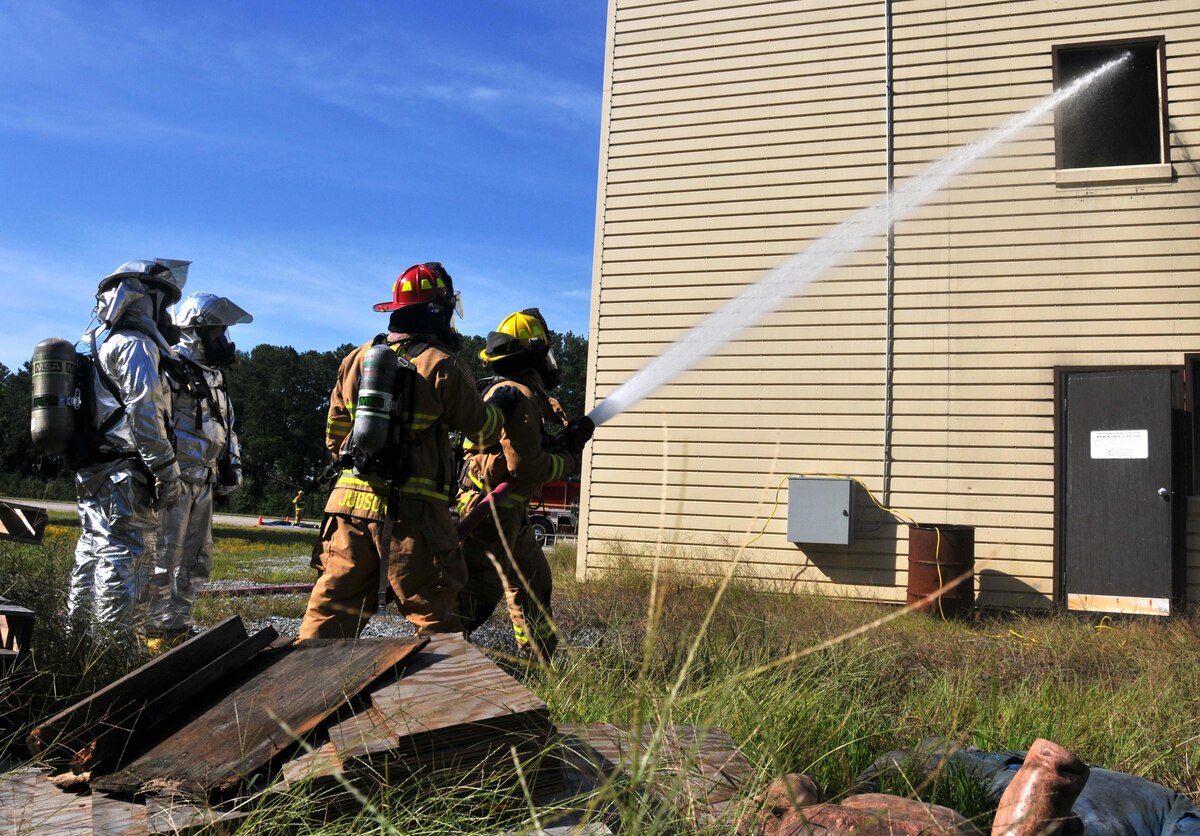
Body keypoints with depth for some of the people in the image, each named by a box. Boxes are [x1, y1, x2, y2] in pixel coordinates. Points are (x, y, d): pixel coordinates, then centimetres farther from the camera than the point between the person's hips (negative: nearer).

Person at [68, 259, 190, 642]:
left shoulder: (94, 343, 20)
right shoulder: (136, 344, -11)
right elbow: (145, 413, -20)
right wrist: (167, 471, -18)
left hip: (91, 472, 10)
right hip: (124, 475, -10)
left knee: (92, 556, 15)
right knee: (127, 558, -8)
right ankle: (117, 645, -8)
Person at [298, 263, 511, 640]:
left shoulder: (357, 359, 10)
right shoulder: (443, 367, -8)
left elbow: (334, 435, 15)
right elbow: (482, 429, 3)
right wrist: (499, 407, 24)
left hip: (351, 502, 5)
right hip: (413, 512, -5)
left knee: (331, 609, 11)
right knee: (435, 617, 4)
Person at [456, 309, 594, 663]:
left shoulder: (519, 392, 15)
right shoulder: (518, 395, -18)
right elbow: (525, 465, -22)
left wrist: (568, 438, 7)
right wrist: (567, 462, -7)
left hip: (509, 510, 11)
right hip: (492, 507, -11)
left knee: (533, 583, 18)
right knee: (478, 593, -9)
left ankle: (539, 662, 28)